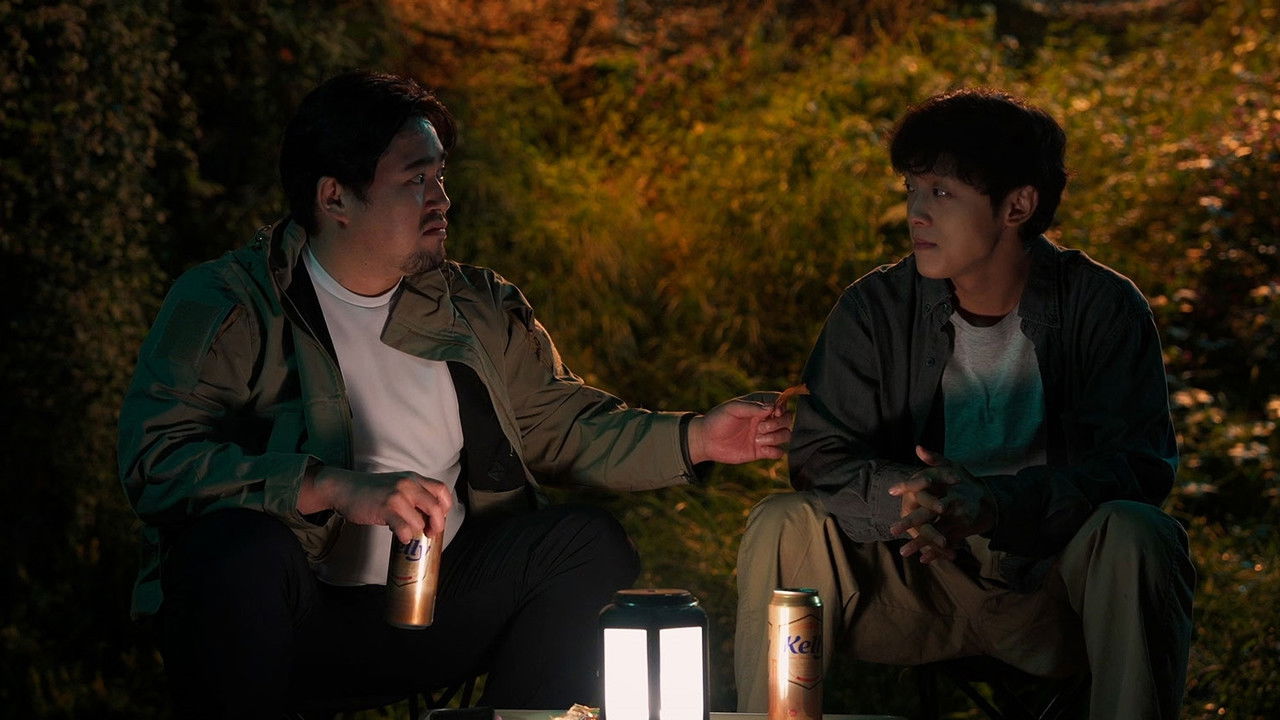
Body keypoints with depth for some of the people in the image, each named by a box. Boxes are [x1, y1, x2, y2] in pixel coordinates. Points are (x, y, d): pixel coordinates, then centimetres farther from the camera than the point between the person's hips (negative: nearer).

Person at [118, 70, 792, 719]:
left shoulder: (479, 308, 12)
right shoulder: (225, 302, -7)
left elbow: (557, 422, 20)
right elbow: (157, 456, -20)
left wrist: (696, 438, 5)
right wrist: (339, 490, -30)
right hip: (300, 612, -5)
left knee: (590, 544, -11)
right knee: (242, 546, -36)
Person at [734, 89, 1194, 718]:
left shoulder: (1104, 308, -7)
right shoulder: (873, 310, -1)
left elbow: (1140, 464, -16)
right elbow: (820, 456, -5)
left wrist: (994, 505, -32)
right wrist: (907, 500, -29)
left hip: (1051, 585, -2)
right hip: (916, 587, 2)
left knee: (1138, 535, -32)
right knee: (783, 526, -21)